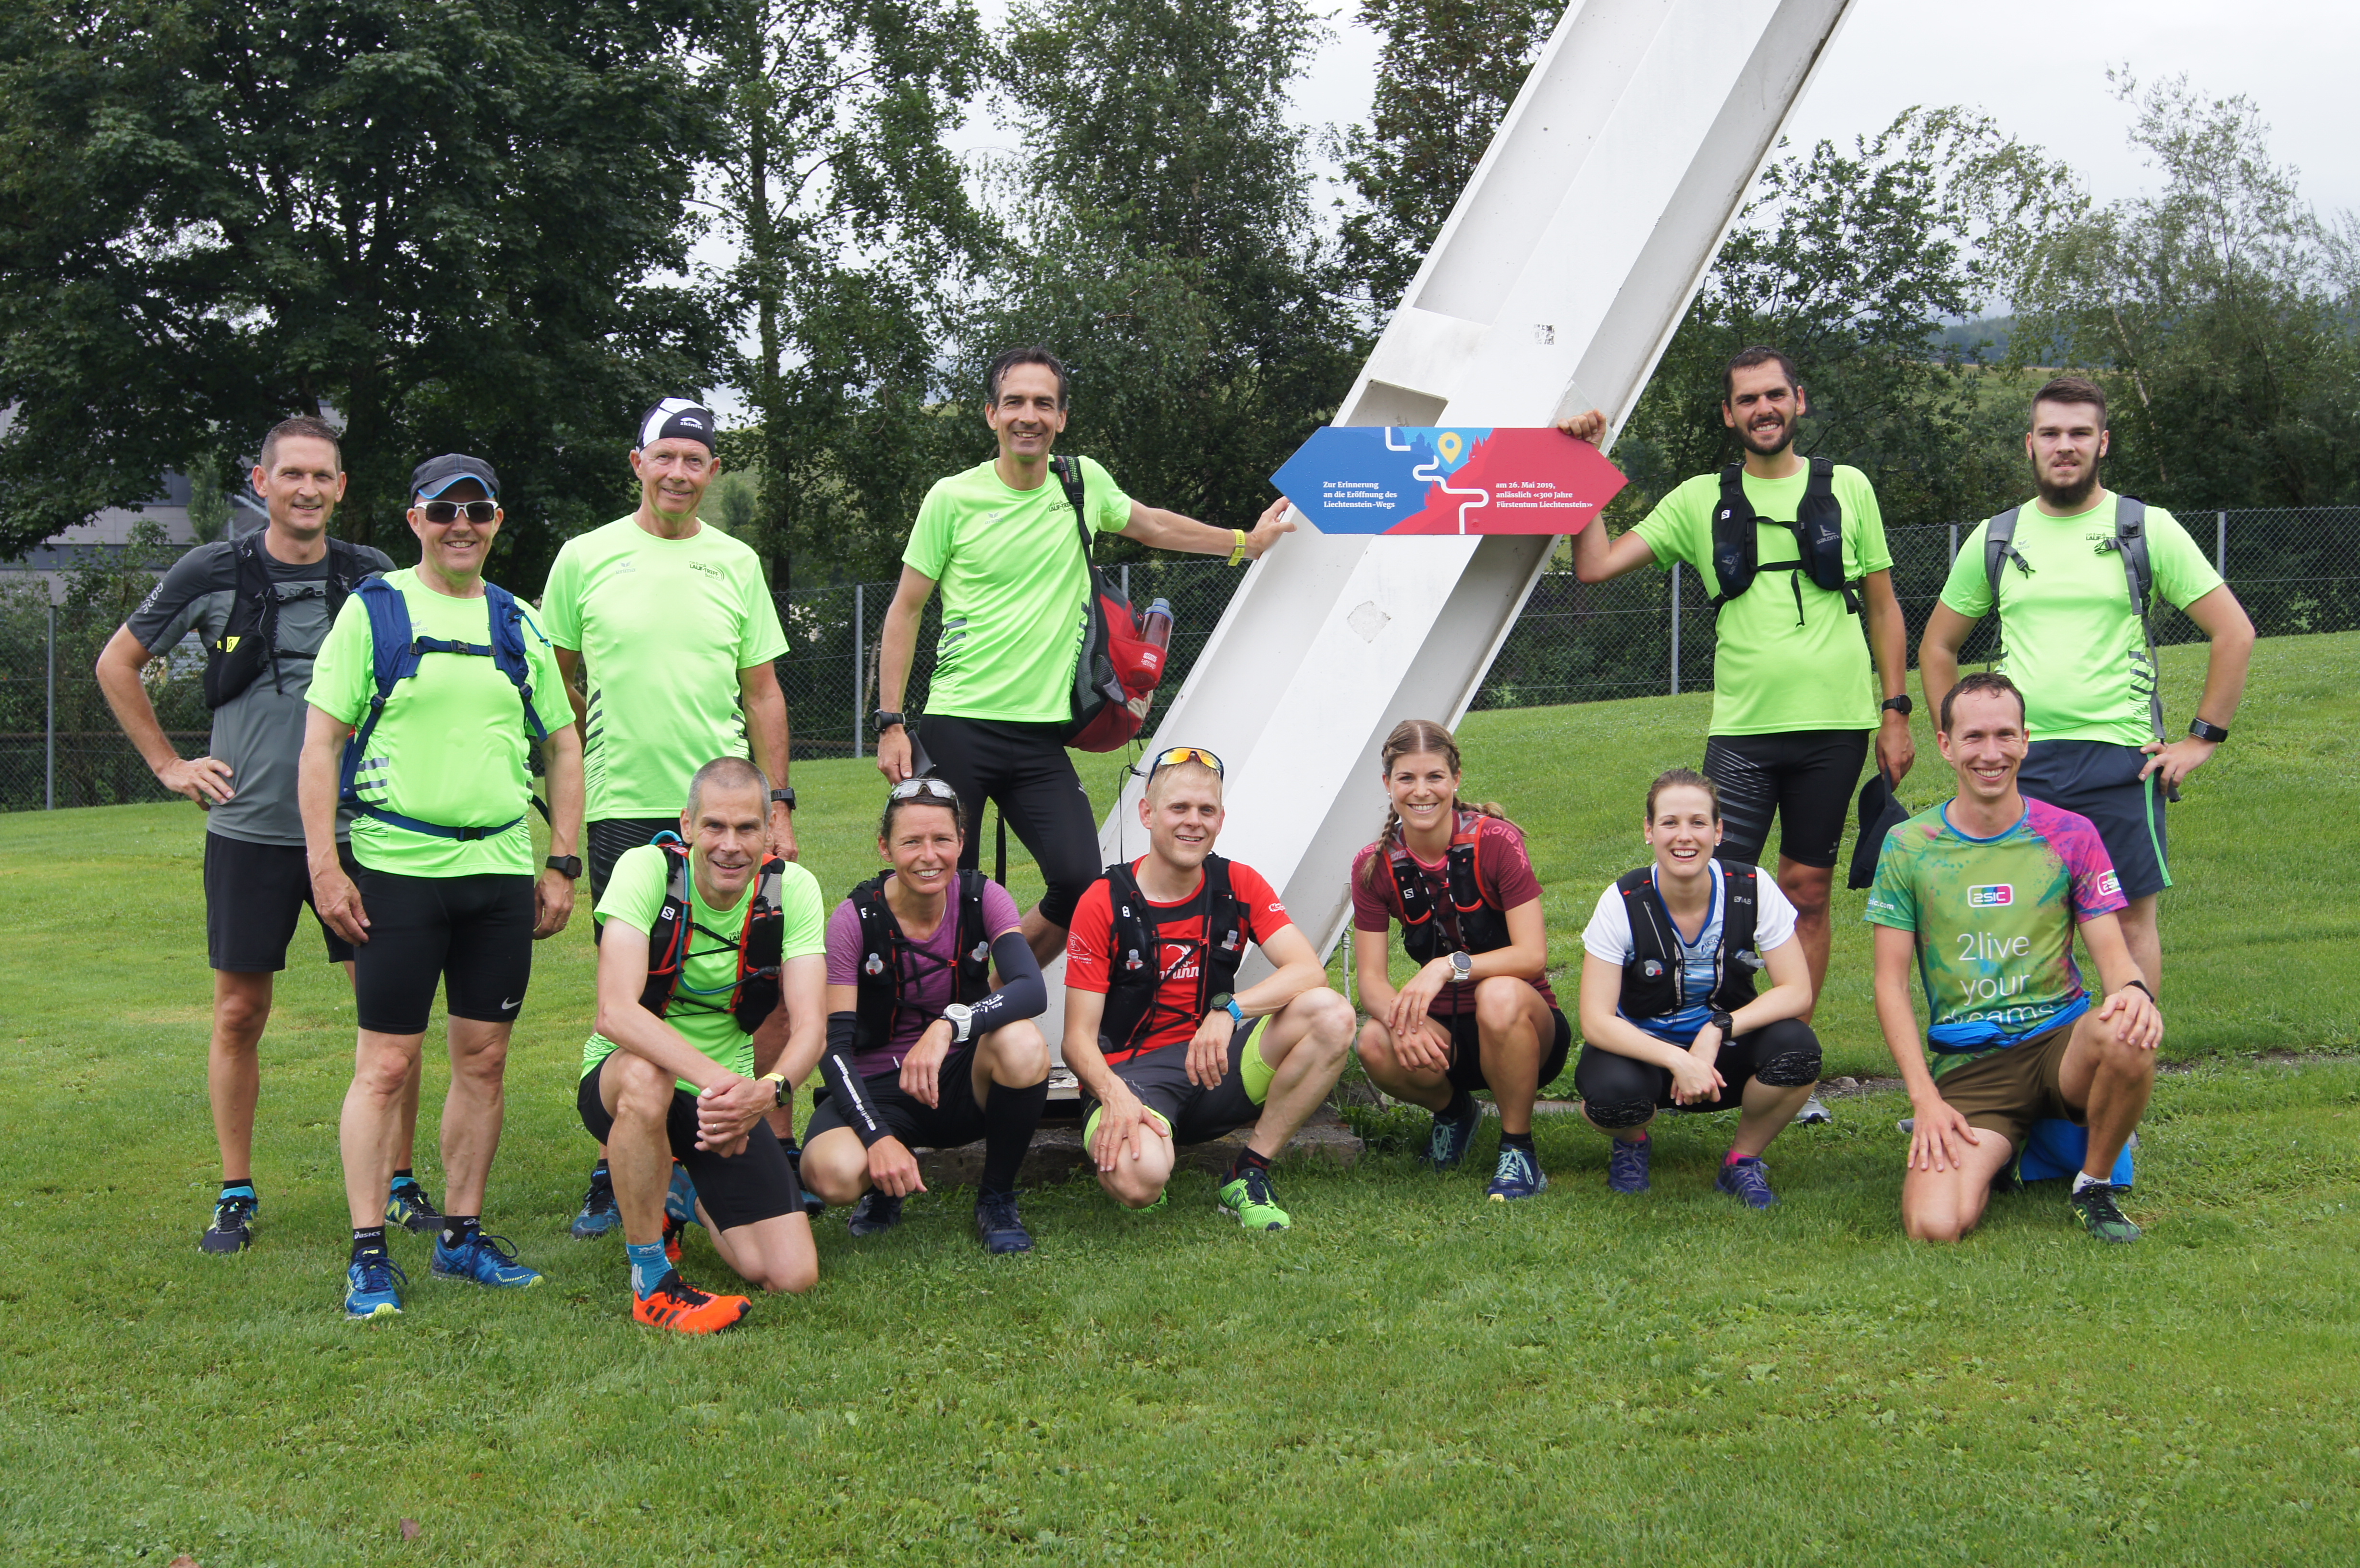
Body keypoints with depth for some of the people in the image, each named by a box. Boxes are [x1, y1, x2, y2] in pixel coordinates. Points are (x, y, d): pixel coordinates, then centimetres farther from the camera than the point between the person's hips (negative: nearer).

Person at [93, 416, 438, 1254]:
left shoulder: (376, 577, 2)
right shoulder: (212, 573, -2)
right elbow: (117, 663, 10)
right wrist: (168, 763, 6)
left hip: (357, 828, 1)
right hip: (249, 830, -1)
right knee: (239, 1011, 4)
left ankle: (402, 1185, 13)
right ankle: (236, 1194, 17)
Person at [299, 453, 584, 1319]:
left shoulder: (519, 625, 12)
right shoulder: (373, 610, 0)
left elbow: (562, 746, 17)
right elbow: (321, 741, -3)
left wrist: (563, 865, 10)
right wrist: (324, 866, -10)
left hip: (502, 869, 4)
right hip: (397, 866, -4)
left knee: (483, 1059, 8)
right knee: (386, 1064, -3)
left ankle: (463, 1235, 20)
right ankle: (369, 1253, 4)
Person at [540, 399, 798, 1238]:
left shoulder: (736, 563, 9)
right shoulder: (586, 557, 4)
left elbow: (762, 692, 12)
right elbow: (559, 681, 11)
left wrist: (778, 803, 7)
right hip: (623, 808, -2)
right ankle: (615, 1168, 8)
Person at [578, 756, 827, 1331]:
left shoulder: (792, 889, -11)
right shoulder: (647, 868, -20)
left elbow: (809, 1028, -17)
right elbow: (615, 1011, -32)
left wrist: (768, 1089, -40)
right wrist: (714, 1078, -46)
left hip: (729, 1095, 3)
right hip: (616, 1082, -3)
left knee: (792, 1277, -8)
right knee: (645, 1076, -41)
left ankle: (687, 1197, 26)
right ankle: (653, 1283, -22)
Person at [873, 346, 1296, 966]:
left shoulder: (1085, 483, 7)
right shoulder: (954, 498, -3)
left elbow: (1152, 525, 29)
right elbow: (905, 611, 3)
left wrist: (1245, 541, 35)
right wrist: (891, 722, -3)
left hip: (1042, 732, 3)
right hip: (958, 726, -3)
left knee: (1080, 882, -10)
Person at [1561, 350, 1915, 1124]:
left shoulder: (1847, 488, 9)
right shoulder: (1701, 500, 8)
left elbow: (1883, 607, 12)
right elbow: (1595, 565, 5)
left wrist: (1897, 713, 7)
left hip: (1836, 724, 0)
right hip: (1743, 727, 0)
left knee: (1807, 894, 6)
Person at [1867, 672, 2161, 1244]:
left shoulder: (2070, 836, 5)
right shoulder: (1908, 847, 3)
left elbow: (2113, 954, 4)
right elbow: (1892, 986, 3)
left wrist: (2135, 990, -23)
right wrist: (1925, 1098, -8)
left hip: (2060, 1037, 1)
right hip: (1967, 1066, -1)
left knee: (2128, 1036, -37)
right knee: (1935, 1225, -26)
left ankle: (2096, 1186, -7)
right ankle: (1986, 1154, 12)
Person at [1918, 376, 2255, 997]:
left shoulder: (2148, 529, 2)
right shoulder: (1995, 539, 10)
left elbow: (2234, 632, 1)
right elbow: (1937, 645, 20)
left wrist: (2202, 738, -3)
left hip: (2120, 759, -2)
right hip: (2019, 765, 3)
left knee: (2131, 921, 1)